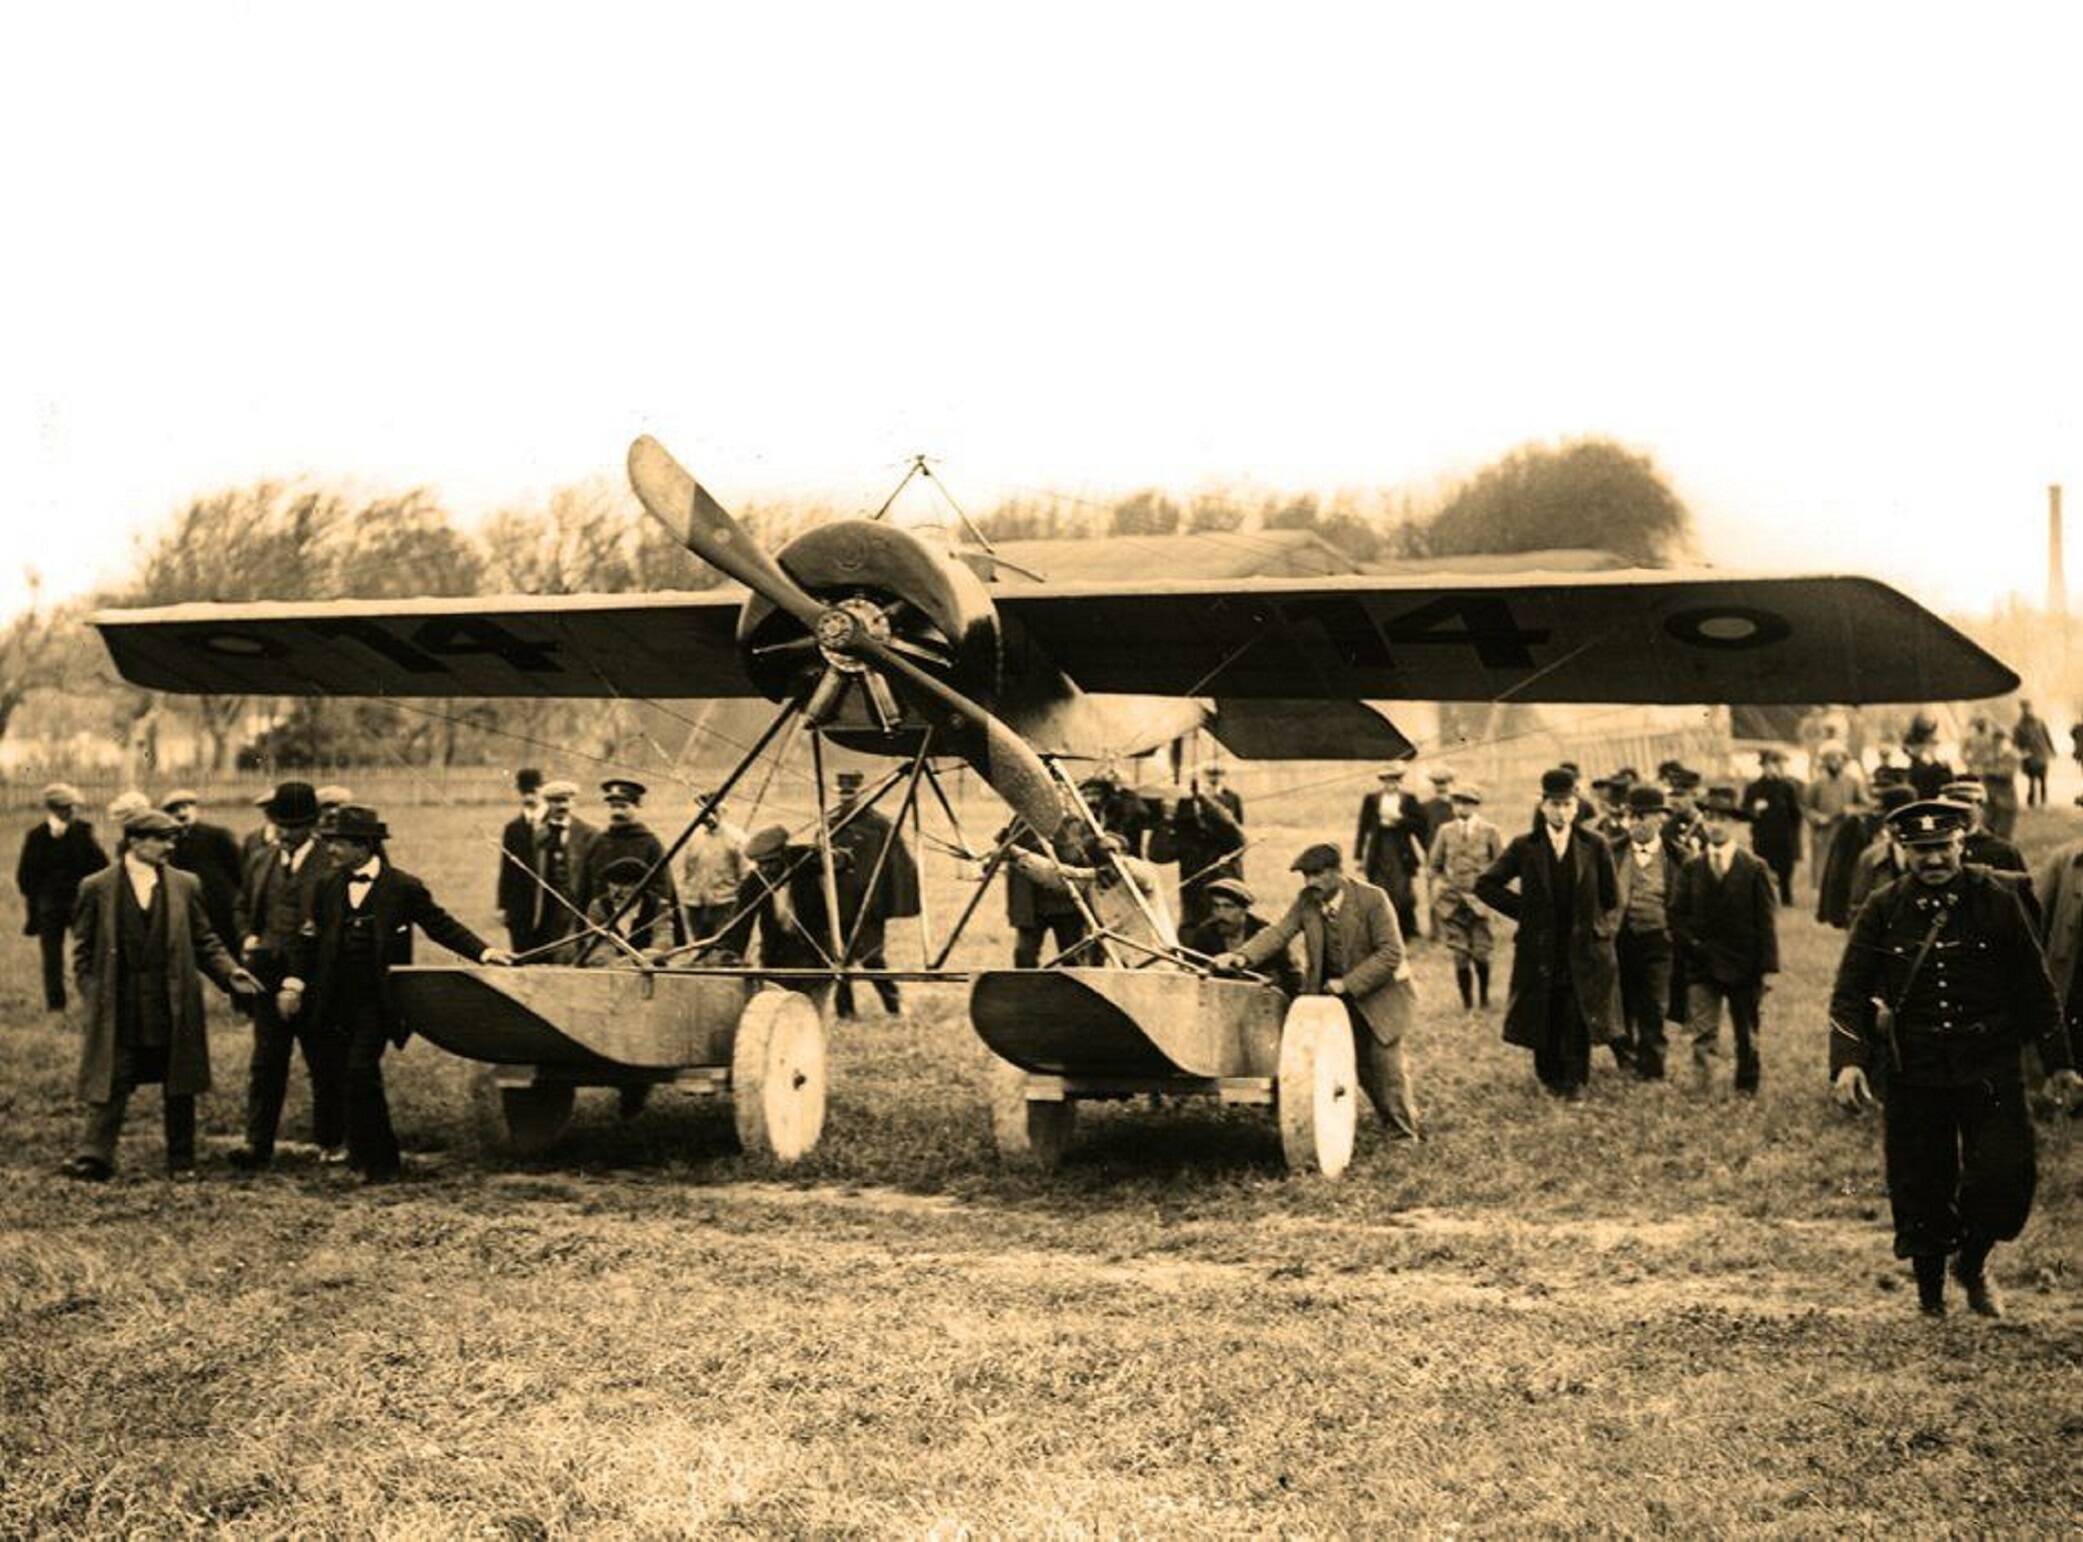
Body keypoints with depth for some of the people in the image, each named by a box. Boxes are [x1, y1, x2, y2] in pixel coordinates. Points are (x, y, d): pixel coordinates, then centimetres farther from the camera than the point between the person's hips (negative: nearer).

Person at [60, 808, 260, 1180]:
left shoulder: (185, 885, 6)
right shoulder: (96, 888, 1)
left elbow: (205, 941, 10)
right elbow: (84, 953, 4)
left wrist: (229, 973, -5)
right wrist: (92, 1001, -3)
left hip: (173, 1007, 2)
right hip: (118, 1010, -2)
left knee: (179, 1088, 7)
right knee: (112, 1084, -2)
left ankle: (181, 1162, 16)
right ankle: (95, 1157, 2)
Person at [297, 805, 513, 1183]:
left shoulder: (403, 887, -5)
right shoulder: (328, 887, 8)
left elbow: (440, 925, -2)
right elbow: (313, 939, 15)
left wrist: (483, 952, -12)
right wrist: (296, 981, 7)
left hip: (378, 1001, -5)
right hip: (339, 1001, 5)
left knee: (361, 1071, -14)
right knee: (362, 1080, 10)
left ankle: (378, 1162, -2)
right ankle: (382, 1160, 24)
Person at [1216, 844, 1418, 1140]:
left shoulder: (1372, 900, -20)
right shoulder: (1306, 901, -5)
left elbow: (1391, 953, -21)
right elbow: (1279, 932, -13)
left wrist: (1347, 983, -25)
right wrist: (1243, 956, -32)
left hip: (1378, 994, -5)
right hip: (1333, 993, 5)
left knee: (1386, 1062, -3)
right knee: (1362, 1066, 10)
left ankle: (1403, 1135, 13)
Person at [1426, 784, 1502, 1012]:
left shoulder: (1489, 832, 1)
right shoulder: (1446, 831, 6)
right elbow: (1433, 864, 16)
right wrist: (1439, 882, 0)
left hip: (1479, 901, -2)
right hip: (1452, 902, 2)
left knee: (1480, 953, -6)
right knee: (1460, 956, 0)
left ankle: (1484, 998, 16)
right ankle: (1467, 1003, 11)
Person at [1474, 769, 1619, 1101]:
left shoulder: (1595, 845, 1)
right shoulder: (1524, 847, 0)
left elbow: (1611, 897, 9)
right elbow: (1485, 886, 3)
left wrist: (1588, 918, 7)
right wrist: (1524, 910, 1)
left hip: (1583, 949, 0)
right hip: (1541, 949, 0)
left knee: (1578, 1020, 0)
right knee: (1544, 1020, 7)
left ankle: (1575, 1081, 15)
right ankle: (1550, 1078, 26)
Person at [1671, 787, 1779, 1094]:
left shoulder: (1755, 869, -3)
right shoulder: (1692, 868, 5)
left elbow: (1766, 922, -3)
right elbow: (1677, 915, 9)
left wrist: (1767, 969, -7)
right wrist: (1690, 944, -5)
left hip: (1743, 968, -1)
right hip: (1702, 967, 1)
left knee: (1747, 1037, 11)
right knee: (1703, 1036, -8)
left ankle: (1746, 1091, 25)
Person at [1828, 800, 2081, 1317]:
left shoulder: (1996, 901, -1)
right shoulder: (1883, 911, -1)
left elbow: (2034, 985, 7)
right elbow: (1849, 993, 1)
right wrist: (1848, 1061, -13)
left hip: (1991, 1067, 0)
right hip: (1915, 1074, 0)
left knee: (2007, 1175, -8)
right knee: (1921, 1189, 4)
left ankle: (1972, 1261, 21)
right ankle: (1930, 1291, 25)